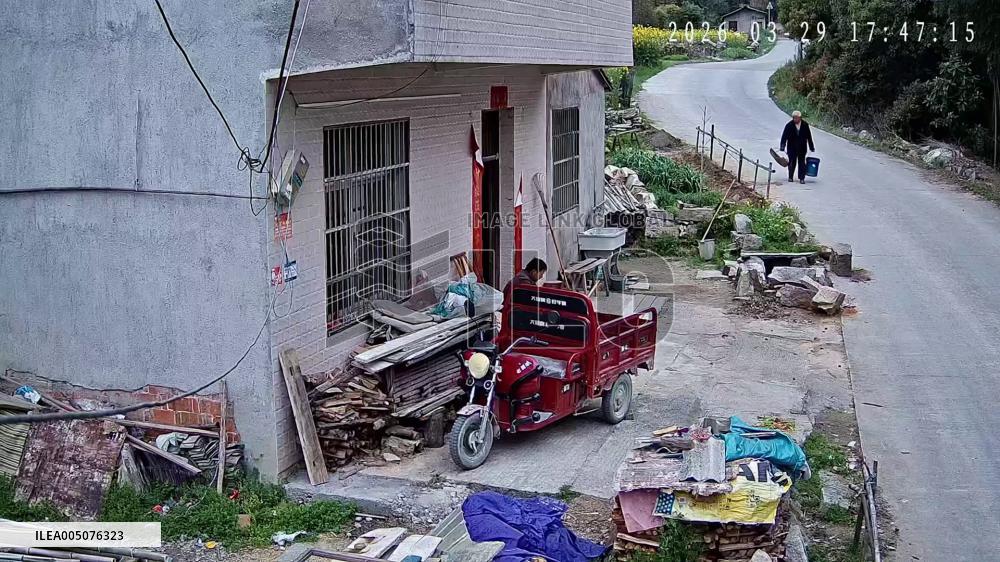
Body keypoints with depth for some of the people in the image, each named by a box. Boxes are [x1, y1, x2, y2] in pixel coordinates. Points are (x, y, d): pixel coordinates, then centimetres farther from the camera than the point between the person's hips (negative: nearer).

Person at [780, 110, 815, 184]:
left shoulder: (805, 125, -4)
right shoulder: (789, 125, -9)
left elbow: (809, 137, 4)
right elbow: (784, 136, -9)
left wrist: (811, 147, 9)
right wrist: (782, 147, -16)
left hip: (802, 148, 1)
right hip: (792, 148, -1)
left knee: (802, 163, 1)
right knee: (792, 162, 7)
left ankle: (801, 178, 7)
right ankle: (790, 177, 22)